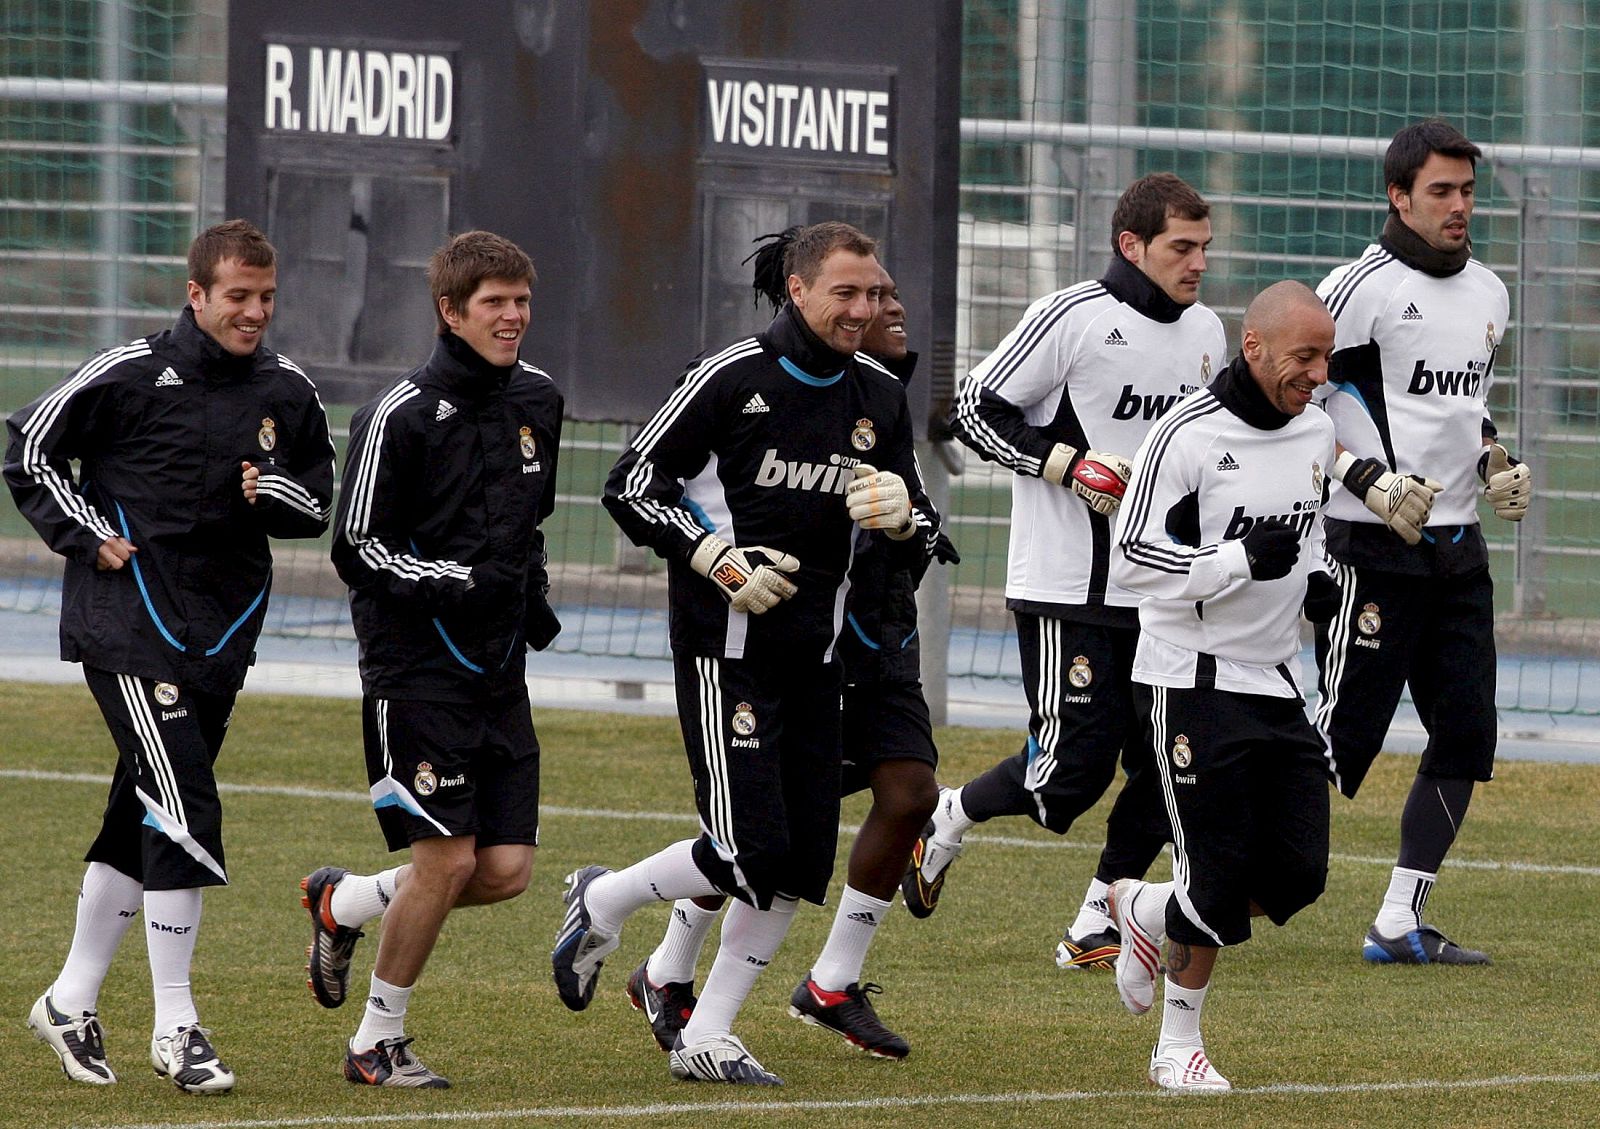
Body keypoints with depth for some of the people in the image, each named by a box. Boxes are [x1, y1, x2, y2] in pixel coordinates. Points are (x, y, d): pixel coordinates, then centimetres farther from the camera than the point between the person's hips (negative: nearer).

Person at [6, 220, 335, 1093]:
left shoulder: (287, 393, 7)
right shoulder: (131, 375, -8)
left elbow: (322, 497, 18)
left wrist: (275, 492, -4)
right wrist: (88, 537, -7)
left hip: (224, 629, 6)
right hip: (129, 622, -6)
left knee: (142, 819, 12)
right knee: (183, 815, -15)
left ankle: (72, 1002, 25)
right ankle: (175, 1029, -11)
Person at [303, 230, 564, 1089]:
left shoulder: (537, 401, 10)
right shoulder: (401, 416, -12)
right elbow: (357, 551, -11)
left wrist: (533, 593, 10)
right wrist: (457, 586, -23)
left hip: (500, 666, 7)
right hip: (416, 664, -7)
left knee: (507, 870, 0)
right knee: (448, 859, -11)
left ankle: (342, 904, 26)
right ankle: (376, 1043, 7)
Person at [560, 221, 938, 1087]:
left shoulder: (880, 398, 8)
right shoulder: (734, 379, -10)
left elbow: (924, 528, 15)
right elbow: (631, 486, -7)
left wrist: (900, 510, -9)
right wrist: (722, 563, -16)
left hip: (812, 655, 7)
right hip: (725, 650, -7)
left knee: (802, 863, 2)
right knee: (751, 850, -14)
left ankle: (705, 1039, 12)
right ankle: (602, 902, 12)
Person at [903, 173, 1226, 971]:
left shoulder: (1205, 333, 10)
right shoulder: (1072, 319, -11)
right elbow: (976, 409, -9)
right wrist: (1069, 466, -16)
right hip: (1065, 585, -7)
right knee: (1073, 768, -8)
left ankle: (1095, 927, 10)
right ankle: (947, 821, 19)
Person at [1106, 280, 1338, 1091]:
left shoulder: (1315, 433, 8)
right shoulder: (1187, 437, -16)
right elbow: (1133, 561, -18)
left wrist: (1314, 576, 5)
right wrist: (1243, 560, -26)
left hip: (1277, 682, 7)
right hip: (1193, 682, -7)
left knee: (1297, 877, 1)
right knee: (1220, 880, -8)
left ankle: (1146, 912, 26)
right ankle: (1178, 1046, 16)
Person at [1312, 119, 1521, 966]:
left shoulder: (1489, 294, 13)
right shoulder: (1360, 288, -11)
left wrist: (1496, 465, 9)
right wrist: (1369, 479, -20)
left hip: (1457, 545, 8)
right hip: (1374, 548, -8)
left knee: (1467, 735, 4)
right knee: (1347, 735, -8)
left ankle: (1400, 922, 10)